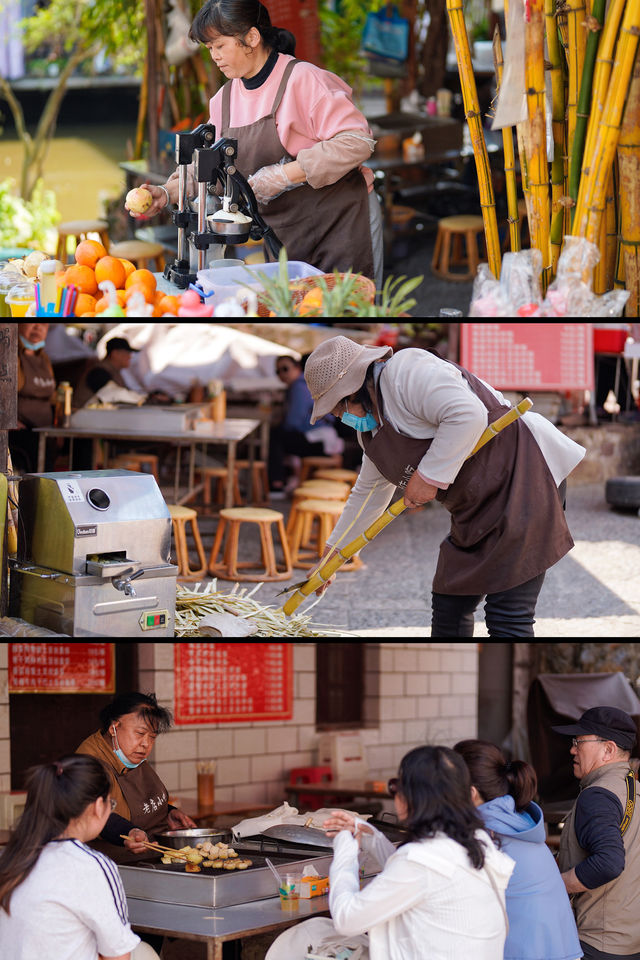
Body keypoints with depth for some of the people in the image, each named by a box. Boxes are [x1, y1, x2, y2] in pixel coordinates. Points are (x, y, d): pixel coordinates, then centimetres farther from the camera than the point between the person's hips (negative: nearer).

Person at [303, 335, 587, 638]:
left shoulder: (405, 371, -15)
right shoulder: (371, 428, 17)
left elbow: (468, 415, -28)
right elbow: (368, 494, 30)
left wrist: (429, 476, -20)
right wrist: (334, 550, 35)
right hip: (478, 511, 11)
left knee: (506, 618, -15)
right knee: (448, 607, 12)